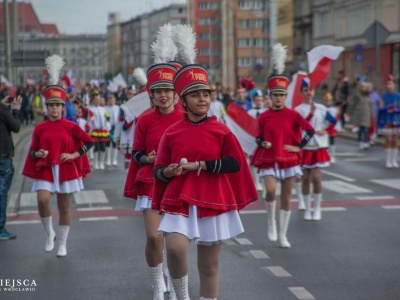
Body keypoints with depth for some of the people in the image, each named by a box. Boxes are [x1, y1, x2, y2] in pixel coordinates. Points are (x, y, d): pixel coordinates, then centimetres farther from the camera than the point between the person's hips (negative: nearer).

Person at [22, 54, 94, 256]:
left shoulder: (71, 126, -2)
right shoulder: (40, 129, 2)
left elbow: (89, 141, 2)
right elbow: (33, 149, 9)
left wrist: (74, 154, -8)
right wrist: (36, 153, -13)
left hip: (66, 170, 0)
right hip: (45, 170, 1)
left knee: (64, 208, 6)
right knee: (42, 200, -21)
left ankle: (62, 244, 20)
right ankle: (49, 234, 5)